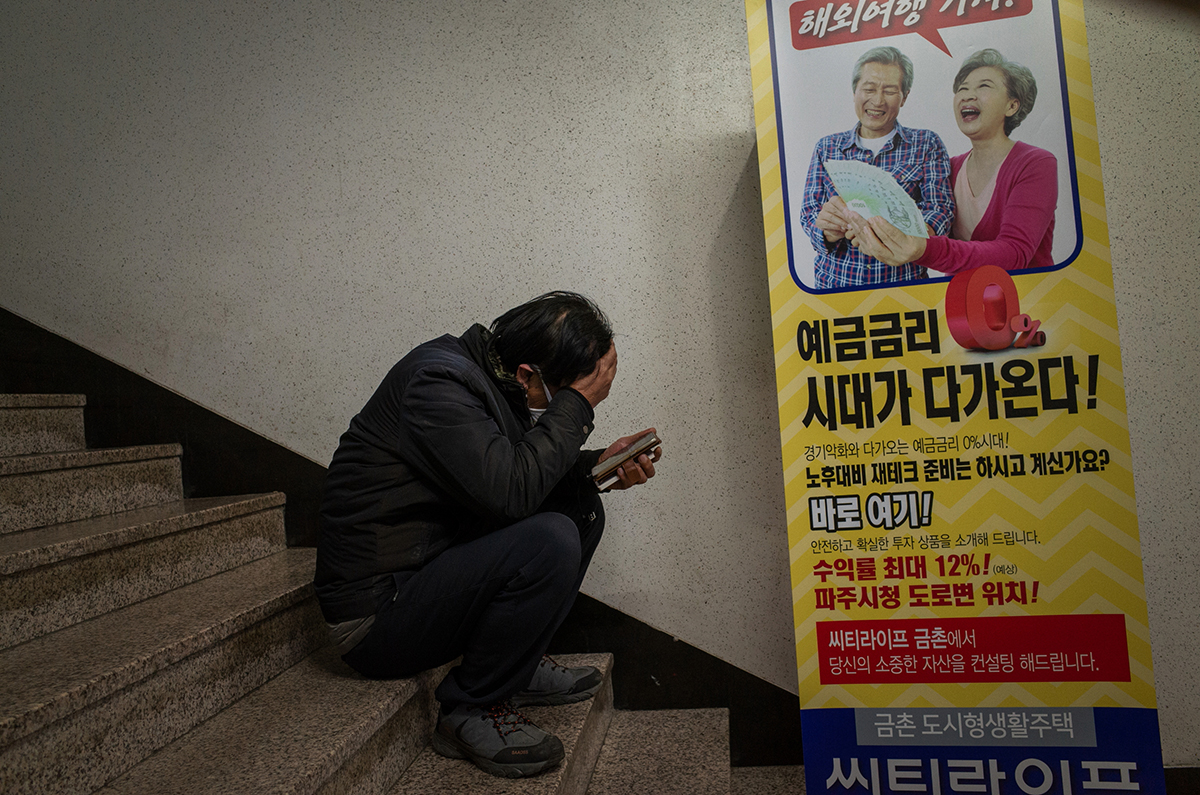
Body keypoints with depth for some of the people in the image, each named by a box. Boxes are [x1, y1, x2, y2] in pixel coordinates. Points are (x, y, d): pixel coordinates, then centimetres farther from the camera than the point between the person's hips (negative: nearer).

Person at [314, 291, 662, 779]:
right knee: (550, 541, -29)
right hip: (376, 613, -9)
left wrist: (598, 465, -3)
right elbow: (509, 491, -32)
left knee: (579, 504, 5)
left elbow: (535, 473, 15)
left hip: (434, 564, 9)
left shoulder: (490, 375, 5)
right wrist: (579, 401, -23)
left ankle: (518, 663, 10)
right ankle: (470, 711, -8)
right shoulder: (438, 381, -23)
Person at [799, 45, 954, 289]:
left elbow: (940, 208, -3)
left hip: (902, 281, -4)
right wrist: (827, 229, -20)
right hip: (833, 282, 4)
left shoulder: (926, 145, 9)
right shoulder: (826, 148, 13)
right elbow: (809, 212, 5)